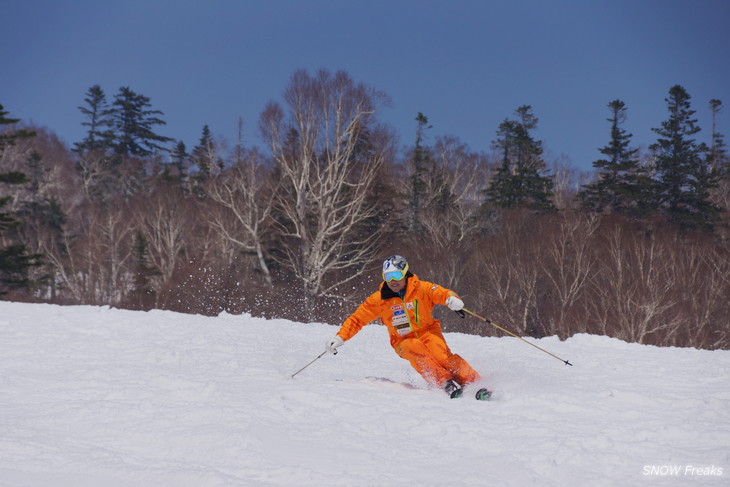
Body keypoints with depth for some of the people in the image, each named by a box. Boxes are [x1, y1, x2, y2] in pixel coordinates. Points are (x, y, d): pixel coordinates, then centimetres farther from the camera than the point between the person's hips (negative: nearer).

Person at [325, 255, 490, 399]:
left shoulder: (421, 289, -6)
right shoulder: (379, 299, -1)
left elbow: (442, 293, -21)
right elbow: (356, 320, 5)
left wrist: (452, 299, -45)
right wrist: (339, 338, -7)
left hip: (428, 332, -1)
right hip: (404, 341, 1)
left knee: (442, 355, -30)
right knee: (415, 348, -34)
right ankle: (446, 383, -43)